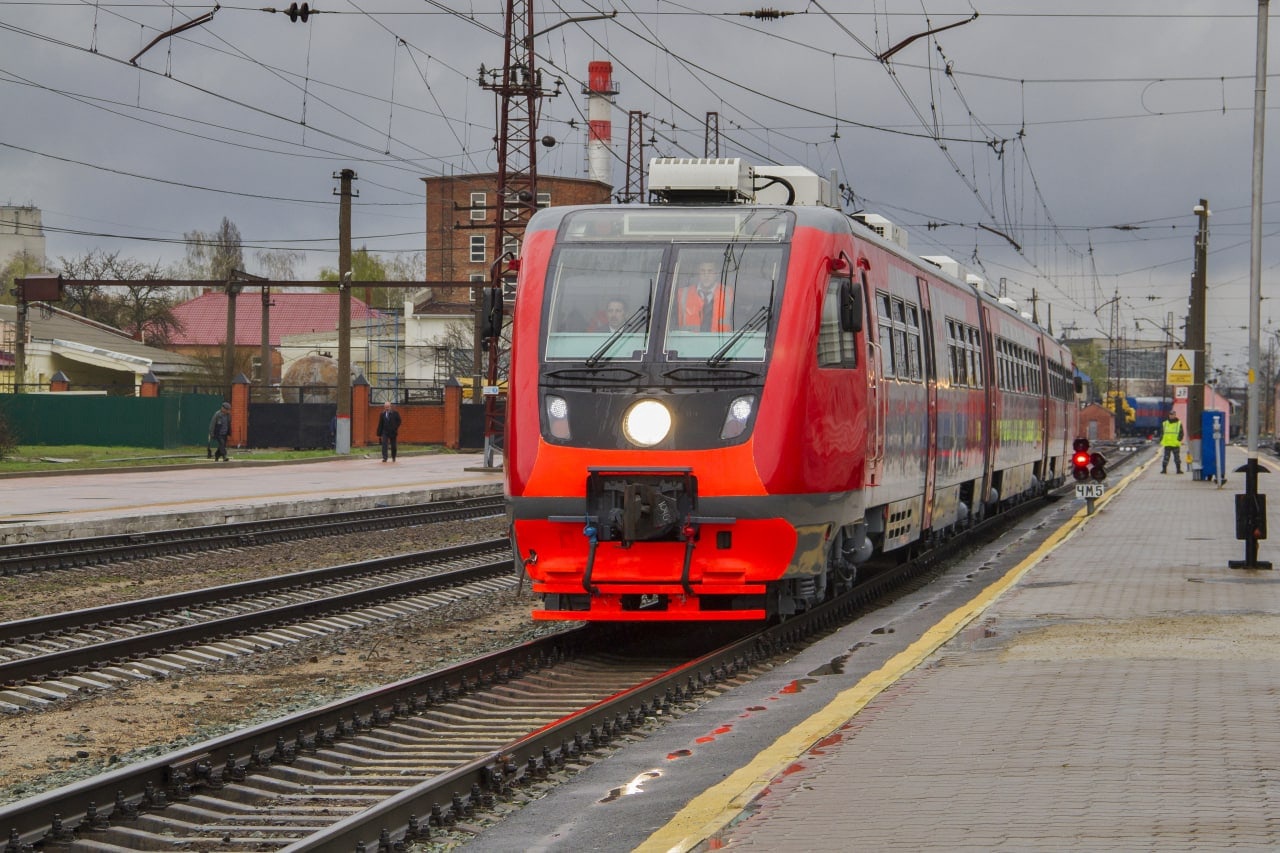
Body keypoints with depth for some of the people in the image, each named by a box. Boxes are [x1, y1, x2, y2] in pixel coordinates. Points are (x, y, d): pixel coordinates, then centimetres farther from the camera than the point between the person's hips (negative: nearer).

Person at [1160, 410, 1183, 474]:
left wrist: (1179, 440, -12)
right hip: (1167, 444, 1)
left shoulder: (1179, 424, 5)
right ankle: (1164, 469, 3)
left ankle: (1179, 469, 9)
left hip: (1175, 444, -1)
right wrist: (1161, 441, 1)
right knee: (1166, 457, 0)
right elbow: (1161, 433, 13)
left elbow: (1181, 433, 2)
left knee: (1177, 458, 3)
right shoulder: (1164, 424, 11)